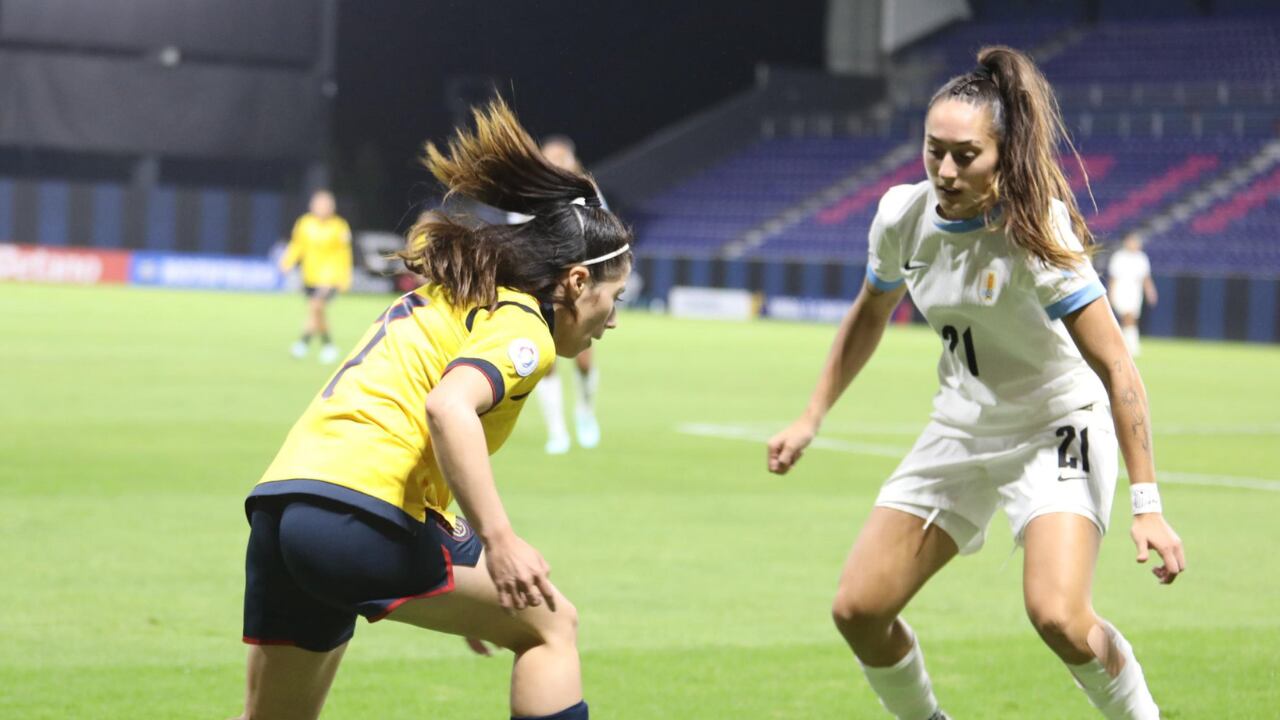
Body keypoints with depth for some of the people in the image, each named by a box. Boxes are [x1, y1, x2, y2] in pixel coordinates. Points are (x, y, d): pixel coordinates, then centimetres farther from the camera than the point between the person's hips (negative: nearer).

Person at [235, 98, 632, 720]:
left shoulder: (445, 295, 27)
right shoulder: (522, 326, -1)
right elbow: (449, 408, -21)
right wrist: (498, 539, -25)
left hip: (278, 500, 9)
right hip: (361, 513, -9)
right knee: (550, 623, 7)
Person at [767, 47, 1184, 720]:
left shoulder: (1036, 232, -25)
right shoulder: (902, 215, -9)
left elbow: (1115, 368, -24)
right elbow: (868, 317, 13)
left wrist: (1146, 504, -28)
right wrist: (811, 419, 13)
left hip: (1056, 431, -6)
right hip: (961, 430, 6)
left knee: (1058, 616, -28)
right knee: (858, 610, -2)